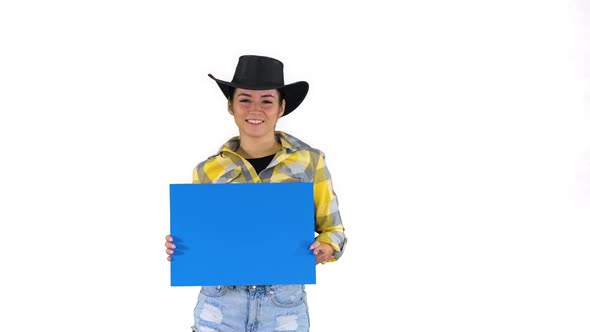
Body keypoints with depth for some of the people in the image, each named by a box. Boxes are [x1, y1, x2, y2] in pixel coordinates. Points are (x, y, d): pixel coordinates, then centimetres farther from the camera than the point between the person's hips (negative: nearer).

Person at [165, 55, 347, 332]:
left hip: (284, 309, 0)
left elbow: (332, 229, 5)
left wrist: (324, 248, -15)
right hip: (221, 306, 0)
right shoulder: (208, 171, 2)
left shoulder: (310, 161, -1)